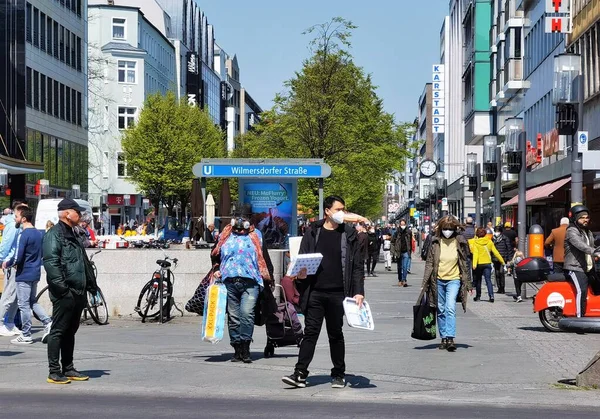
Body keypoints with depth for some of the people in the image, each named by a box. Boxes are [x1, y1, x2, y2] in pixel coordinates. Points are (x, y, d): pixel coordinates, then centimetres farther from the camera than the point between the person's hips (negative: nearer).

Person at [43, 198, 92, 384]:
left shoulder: (72, 235, 21)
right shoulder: (54, 234, -9)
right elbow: (50, 262, -19)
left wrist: (88, 286, 18)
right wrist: (62, 287, -23)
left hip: (77, 293, 9)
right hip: (64, 294, -9)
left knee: (70, 332, 14)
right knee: (58, 331, -5)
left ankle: (68, 369, 21)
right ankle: (54, 372, -3)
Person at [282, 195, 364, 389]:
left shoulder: (349, 235, 5)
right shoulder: (313, 233, 6)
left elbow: (357, 266, 4)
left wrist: (358, 291, -4)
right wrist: (301, 275, -12)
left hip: (337, 293, 0)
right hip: (315, 292, 0)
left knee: (336, 334, 9)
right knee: (310, 332, -1)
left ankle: (339, 375, 19)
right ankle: (300, 374, -1)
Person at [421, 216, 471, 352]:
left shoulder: (460, 242, 0)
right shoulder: (435, 242, 0)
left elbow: (465, 263, 8)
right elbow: (429, 263, 4)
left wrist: (467, 283, 7)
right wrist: (425, 282, 0)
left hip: (454, 279, -2)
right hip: (438, 280, 2)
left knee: (450, 308, -17)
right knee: (441, 310, 9)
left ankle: (450, 338, -20)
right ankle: (444, 338, 19)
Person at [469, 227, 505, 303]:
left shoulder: (475, 242, -7)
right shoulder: (489, 242, 0)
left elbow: (475, 253, -18)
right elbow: (495, 252, 1)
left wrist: (474, 264, -25)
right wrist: (502, 261, 8)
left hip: (479, 264, -1)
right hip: (487, 263, 1)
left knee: (478, 280, 15)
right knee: (488, 280, -1)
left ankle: (478, 296, 22)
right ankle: (491, 296, -17)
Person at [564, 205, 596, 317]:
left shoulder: (589, 233, 22)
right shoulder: (572, 231, -7)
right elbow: (579, 244, -25)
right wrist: (594, 252, -39)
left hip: (588, 269, 9)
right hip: (575, 269, -9)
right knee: (582, 290, -27)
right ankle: (580, 317, -27)